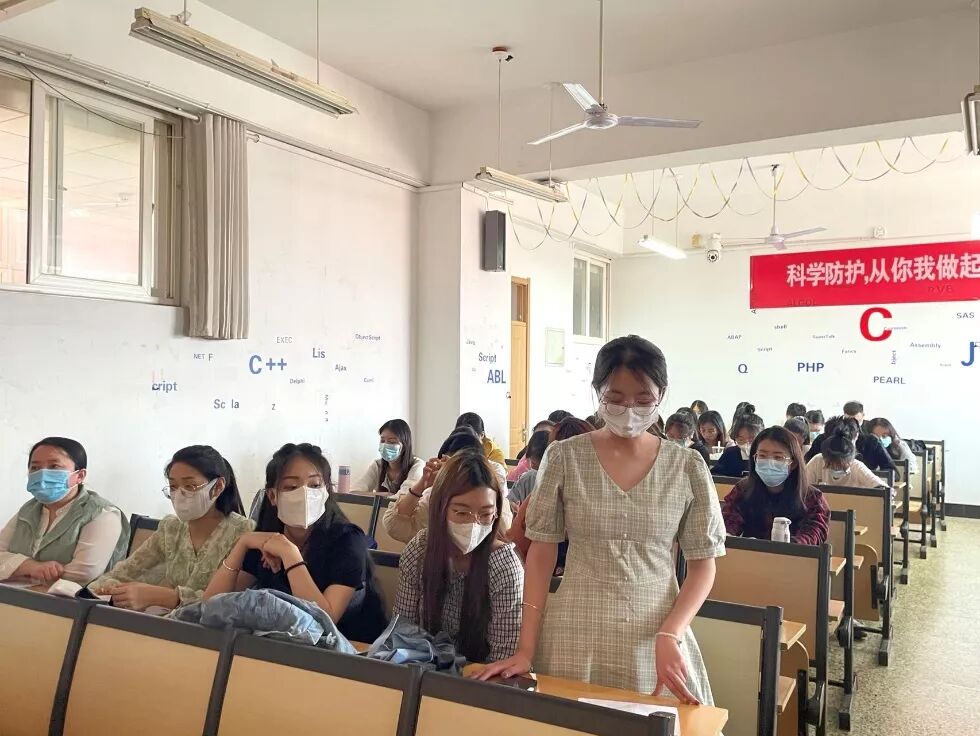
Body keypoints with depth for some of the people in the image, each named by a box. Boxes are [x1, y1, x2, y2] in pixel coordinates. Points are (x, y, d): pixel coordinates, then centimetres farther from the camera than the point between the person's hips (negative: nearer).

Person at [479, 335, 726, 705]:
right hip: (573, 639, 0)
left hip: (656, 639, 1)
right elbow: (541, 552, 0)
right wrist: (526, 648, -5)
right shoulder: (564, 457, -4)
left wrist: (669, 637, -12)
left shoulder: (687, 467, -2)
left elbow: (702, 564, 2)